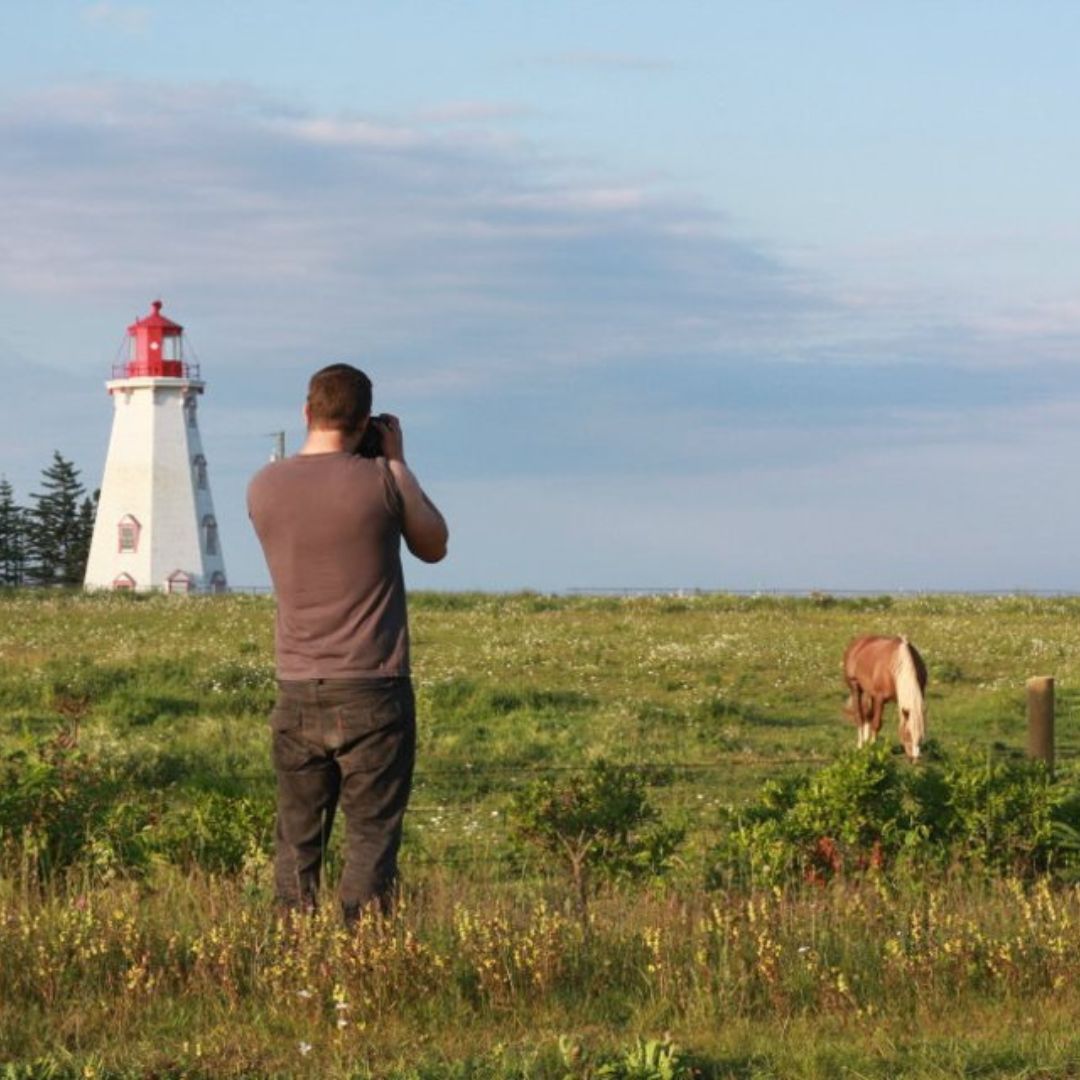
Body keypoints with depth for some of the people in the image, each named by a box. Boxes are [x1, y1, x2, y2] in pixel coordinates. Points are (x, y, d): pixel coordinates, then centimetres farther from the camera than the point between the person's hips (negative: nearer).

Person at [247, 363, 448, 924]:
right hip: (372, 690, -3)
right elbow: (434, 546, 6)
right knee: (371, 836, 0)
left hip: (297, 693, 3)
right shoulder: (380, 481, -11)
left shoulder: (264, 487, 0)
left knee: (297, 837, 10)